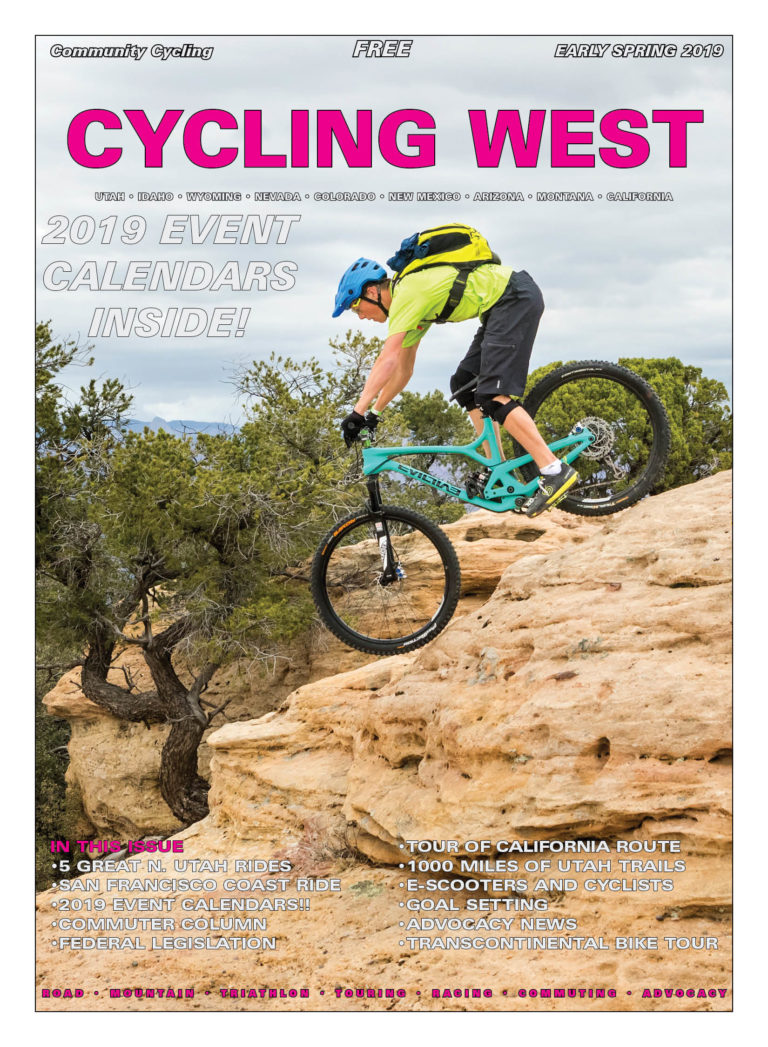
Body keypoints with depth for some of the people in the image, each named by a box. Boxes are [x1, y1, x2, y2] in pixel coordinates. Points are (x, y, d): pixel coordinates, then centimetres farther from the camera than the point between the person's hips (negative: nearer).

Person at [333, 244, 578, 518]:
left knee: (492, 396, -17)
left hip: (516, 297, -11)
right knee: (463, 385, 11)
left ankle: (555, 471, -21)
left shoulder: (407, 294, -15)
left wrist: (358, 412, -24)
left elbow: (387, 361, -24)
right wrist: (373, 414, 20)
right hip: (503, 305, 11)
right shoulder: (410, 300, 16)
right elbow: (403, 370, 23)